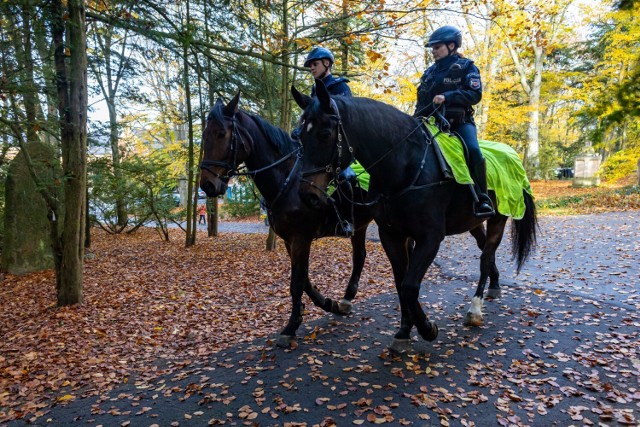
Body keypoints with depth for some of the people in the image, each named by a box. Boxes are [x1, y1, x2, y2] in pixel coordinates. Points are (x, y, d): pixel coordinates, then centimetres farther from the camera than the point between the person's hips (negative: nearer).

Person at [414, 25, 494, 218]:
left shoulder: (466, 67, 4)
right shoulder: (429, 73, 17)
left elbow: (475, 94, -10)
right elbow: (422, 102, 20)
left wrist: (447, 96, -22)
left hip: (460, 121, -5)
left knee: (473, 150, -29)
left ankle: (482, 198, -20)